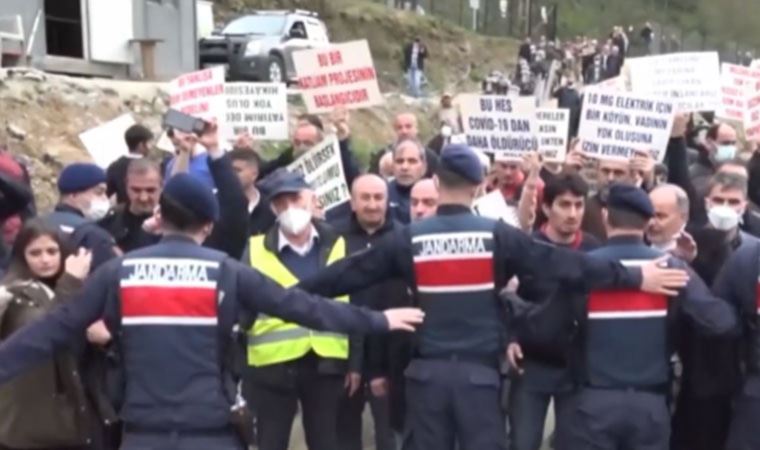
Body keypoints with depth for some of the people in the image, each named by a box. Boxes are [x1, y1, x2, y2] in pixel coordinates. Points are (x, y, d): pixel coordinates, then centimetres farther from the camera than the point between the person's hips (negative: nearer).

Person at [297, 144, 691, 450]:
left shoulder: (409, 239, -1)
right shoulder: (497, 235, -5)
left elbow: (350, 272, 3)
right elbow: (562, 264, -8)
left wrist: (296, 293, 15)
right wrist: (634, 277, -5)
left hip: (427, 371, 2)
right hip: (478, 371, -1)